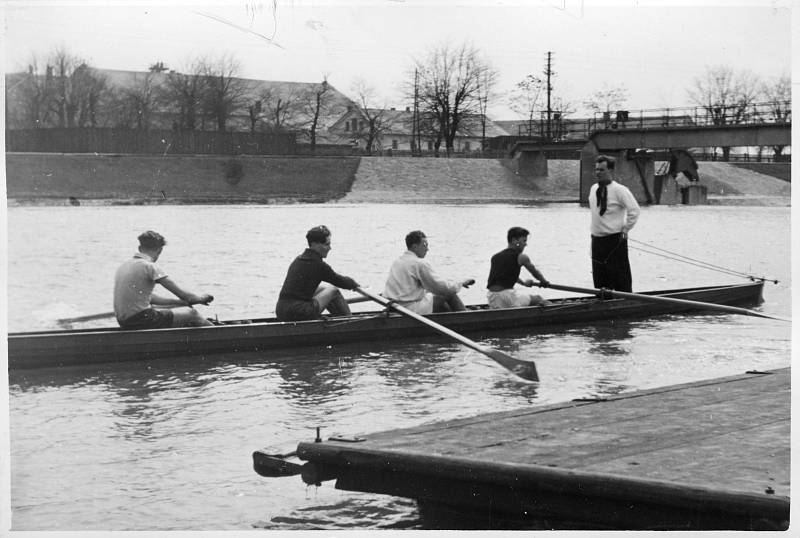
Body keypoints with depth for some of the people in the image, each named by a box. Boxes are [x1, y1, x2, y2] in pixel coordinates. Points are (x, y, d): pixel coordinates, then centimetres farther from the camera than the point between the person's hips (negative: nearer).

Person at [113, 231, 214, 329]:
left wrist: (181, 302, 18)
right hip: (141, 320, -9)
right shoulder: (149, 266, -14)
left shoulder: (125, 265, 14)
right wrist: (201, 298, 9)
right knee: (192, 313, 6)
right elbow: (181, 293, -11)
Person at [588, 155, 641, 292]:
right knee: (599, 280, 11)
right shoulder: (593, 189, 8)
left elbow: (634, 210, -14)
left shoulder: (619, 190, -13)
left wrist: (625, 229, -11)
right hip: (597, 239, 7)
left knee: (621, 280, -3)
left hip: (615, 240, -7)